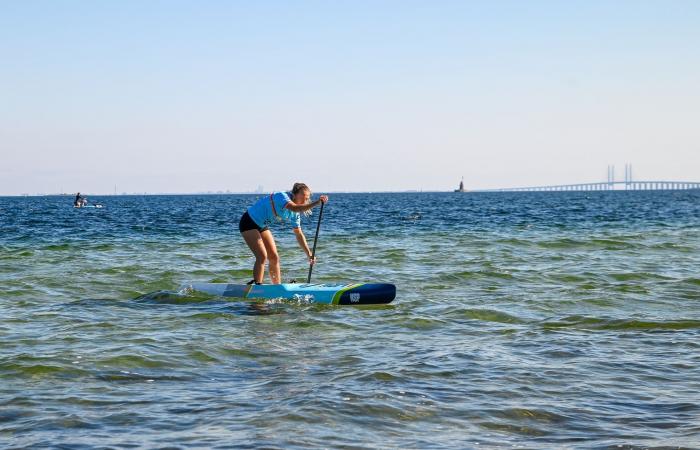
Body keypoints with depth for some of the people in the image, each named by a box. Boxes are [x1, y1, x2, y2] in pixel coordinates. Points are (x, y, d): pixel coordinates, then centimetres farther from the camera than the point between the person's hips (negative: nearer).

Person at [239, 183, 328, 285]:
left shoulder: (294, 214, -2)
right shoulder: (282, 196, -26)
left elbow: (299, 235, 5)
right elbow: (294, 208, -47)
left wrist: (309, 254, -1)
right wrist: (316, 203, -52)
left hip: (261, 226, 9)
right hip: (249, 223, -9)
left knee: (274, 257, 5)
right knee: (262, 256, -19)